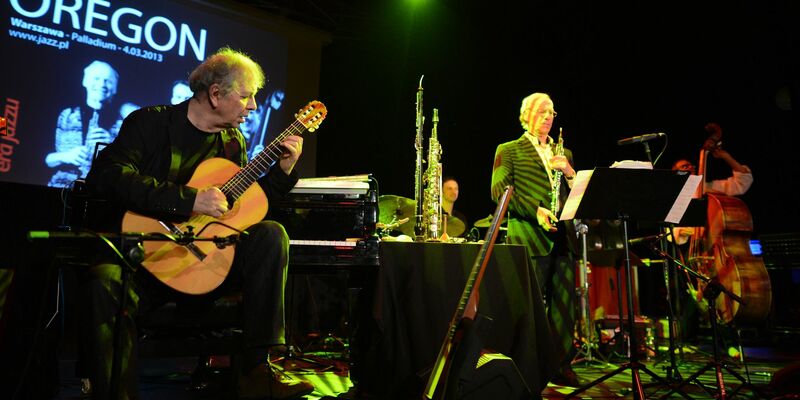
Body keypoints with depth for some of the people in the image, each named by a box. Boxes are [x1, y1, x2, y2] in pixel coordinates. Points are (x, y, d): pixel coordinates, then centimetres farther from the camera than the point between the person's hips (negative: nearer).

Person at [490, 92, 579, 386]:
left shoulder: (564, 154, 23)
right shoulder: (509, 150, 7)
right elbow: (499, 190, -6)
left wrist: (568, 170, -2)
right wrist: (535, 209, -17)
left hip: (563, 238, 5)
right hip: (529, 237, -5)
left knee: (564, 305, 6)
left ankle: (561, 366, 17)